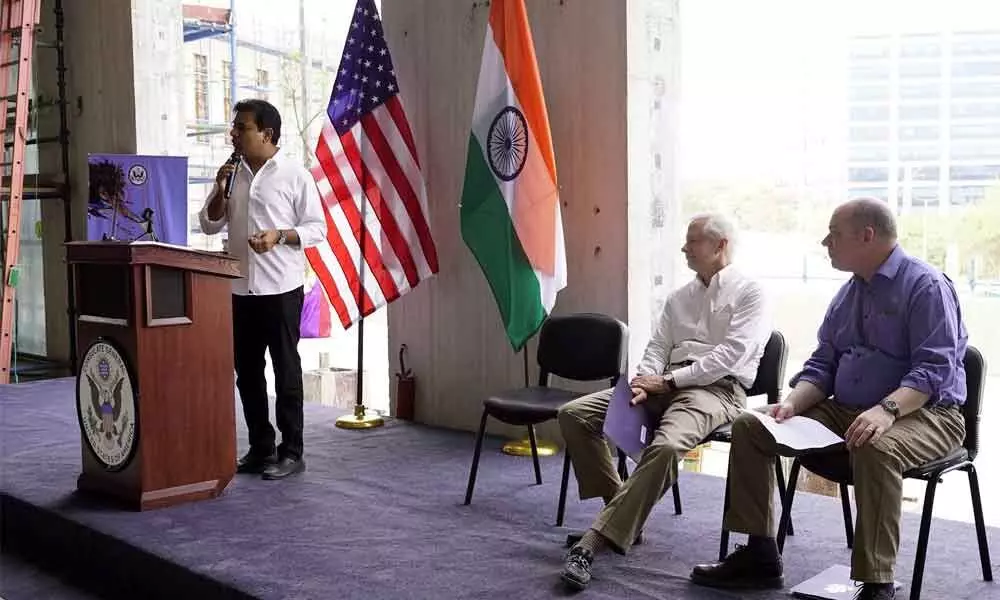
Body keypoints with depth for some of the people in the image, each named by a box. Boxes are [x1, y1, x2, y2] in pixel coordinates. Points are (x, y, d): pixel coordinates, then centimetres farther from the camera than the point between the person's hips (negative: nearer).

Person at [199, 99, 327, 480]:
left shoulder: (294, 174, -5)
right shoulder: (233, 173, 12)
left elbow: (317, 228, -6)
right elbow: (209, 225, 13)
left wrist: (279, 236, -21)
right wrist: (220, 191, -3)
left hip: (281, 288, -6)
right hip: (240, 289, 6)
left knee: (286, 370, 1)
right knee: (247, 372, 10)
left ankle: (291, 453, 9)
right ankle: (260, 449, 22)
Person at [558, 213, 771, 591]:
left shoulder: (748, 293, 3)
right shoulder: (678, 298, 23)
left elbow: (731, 355, -10)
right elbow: (657, 348, 16)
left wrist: (668, 380, -14)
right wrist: (643, 384, -7)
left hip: (717, 388, -7)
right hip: (668, 385, 7)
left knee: (665, 446, -39)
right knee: (574, 415, -9)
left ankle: (595, 541, -34)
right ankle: (621, 510, -2)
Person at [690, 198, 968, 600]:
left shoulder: (926, 286, -11)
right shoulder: (848, 293, 12)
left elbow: (934, 369, -21)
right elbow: (823, 364, 12)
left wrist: (887, 409, -37)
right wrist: (793, 403, -8)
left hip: (923, 414, -7)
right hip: (846, 412, 8)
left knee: (876, 448, -41)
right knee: (749, 426, -4)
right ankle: (759, 554, 0)